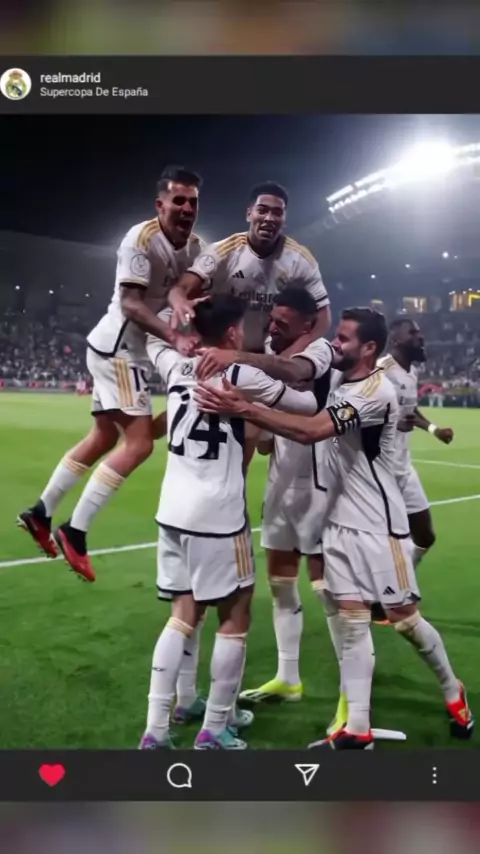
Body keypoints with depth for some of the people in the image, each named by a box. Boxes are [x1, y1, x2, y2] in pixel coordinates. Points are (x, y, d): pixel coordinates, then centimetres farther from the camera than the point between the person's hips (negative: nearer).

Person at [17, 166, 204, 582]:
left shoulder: (194, 246, 7)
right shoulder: (141, 238, -18)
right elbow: (130, 304, -25)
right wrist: (174, 337, -37)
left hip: (130, 347, 10)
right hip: (116, 346, -10)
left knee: (104, 438, 17)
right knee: (139, 443, -13)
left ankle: (40, 512, 29)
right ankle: (74, 532, -6)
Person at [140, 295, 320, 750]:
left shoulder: (175, 365, 6)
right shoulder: (241, 376, -9)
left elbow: (153, 336, 30)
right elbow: (309, 405, -1)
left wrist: (186, 305, 31)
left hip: (174, 511, 7)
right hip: (217, 516, -6)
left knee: (183, 615, 16)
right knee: (234, 618, 9)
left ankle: (155, 730, 16)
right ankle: (214, 731, 18)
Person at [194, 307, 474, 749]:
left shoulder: (376, 392, -21)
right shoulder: (340, 379, 6)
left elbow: (311, 431, -32)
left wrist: (243, 408, -36)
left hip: (379, 525, -7)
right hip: (340, 521, 7)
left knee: (404, 618, 5)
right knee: (352, 621, 4)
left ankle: (453, 691, 32)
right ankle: (358, 728, 9)